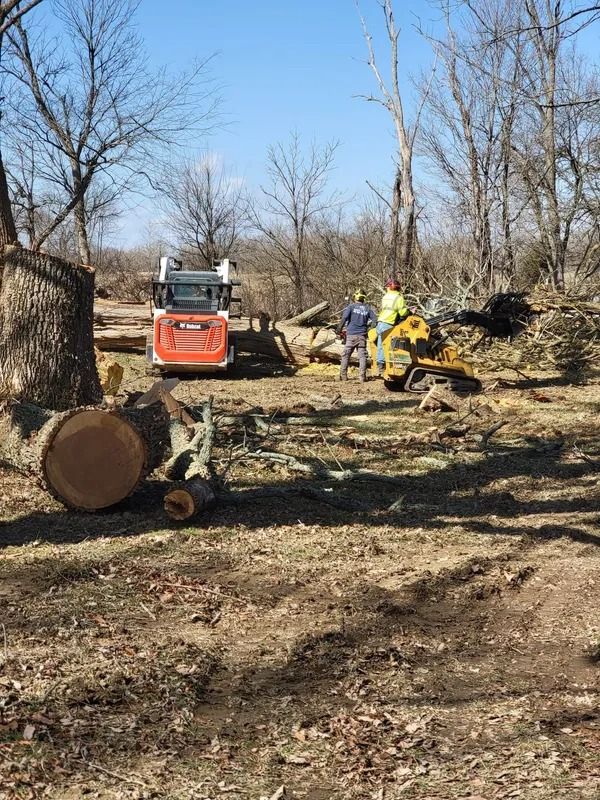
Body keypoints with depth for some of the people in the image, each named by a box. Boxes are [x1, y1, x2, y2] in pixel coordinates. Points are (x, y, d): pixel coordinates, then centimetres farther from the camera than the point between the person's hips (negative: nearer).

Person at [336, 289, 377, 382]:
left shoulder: (351, 307, -1)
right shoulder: (367, 308, 9)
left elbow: (344, 318, -13)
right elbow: (374, 320, 5)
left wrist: (339, 330, -7)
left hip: (351, 335, -2)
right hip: (362, 335, 2)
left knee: (346, 355, 7)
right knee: (362, 356, 4)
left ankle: (343, 375, 8)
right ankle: (362, 376, -1)